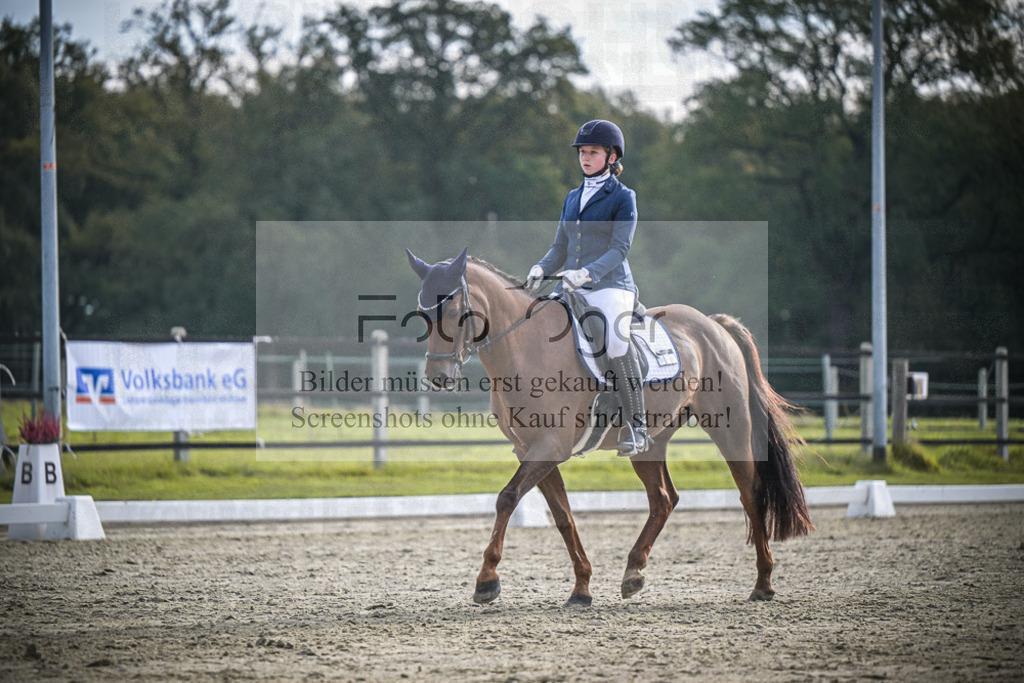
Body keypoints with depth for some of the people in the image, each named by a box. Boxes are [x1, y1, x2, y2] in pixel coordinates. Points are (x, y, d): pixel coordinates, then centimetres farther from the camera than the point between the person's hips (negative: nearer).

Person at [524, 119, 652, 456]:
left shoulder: (623, 197, 0)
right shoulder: (573, 198, 19)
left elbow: (619, 247, -10)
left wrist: (587, 273, -25)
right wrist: (541, 269, -1)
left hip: (610, 286, -6)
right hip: (572, 289, 6)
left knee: (615, 341, -28)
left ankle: (636, 426, -19)